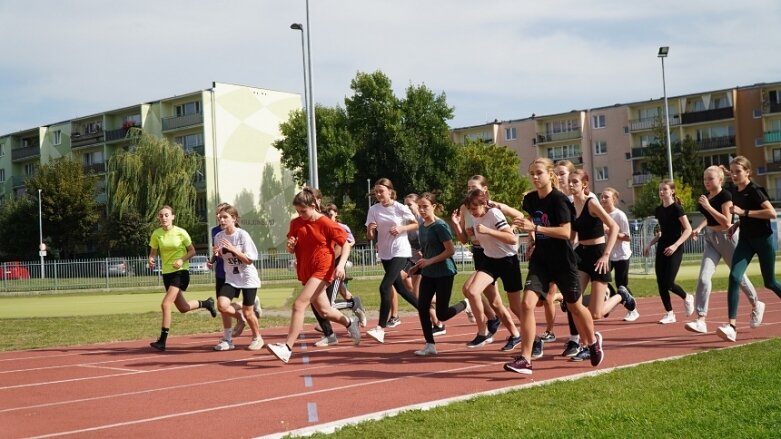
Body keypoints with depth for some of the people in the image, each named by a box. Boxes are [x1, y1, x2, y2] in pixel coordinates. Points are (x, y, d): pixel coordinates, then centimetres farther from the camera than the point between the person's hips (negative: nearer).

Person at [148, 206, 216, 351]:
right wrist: (151, 260, -14)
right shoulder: (156, 234, 0)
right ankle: (206, 303, 44)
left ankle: (162, 341, -11)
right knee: (183, 308, 14)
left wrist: (182, 260, -19)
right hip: (167, 273, 5)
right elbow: (153, 252, 9)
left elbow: (192, 251, -2)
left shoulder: (181, 232, -9)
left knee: (165, 304, -18)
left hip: (181, 272, -5)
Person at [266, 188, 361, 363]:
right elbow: (292, 249, 14)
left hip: (322, 270, -7)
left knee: (299, 305, -19)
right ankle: (350, 322, 42)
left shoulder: (326, 224, -12)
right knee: (324, 311, 13)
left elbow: (346, 244, -6)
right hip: (306, 271, 7)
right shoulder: (296, 223, 4)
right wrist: (291, 246, -10)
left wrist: (341, 264, -19)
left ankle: (287, 348, -19)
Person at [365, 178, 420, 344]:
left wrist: (402, 228, -17)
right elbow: (370, 237, 0)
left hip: (400, 252, -6)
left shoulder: (400, 208, -11)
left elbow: (416, 224, 0)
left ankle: (381, 329, -17)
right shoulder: (373, 209, -1)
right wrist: (370, 231, -23)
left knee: (385, 287, -19)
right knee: (400, 288, 17)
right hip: (385, 253, 6)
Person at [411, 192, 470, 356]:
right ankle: (430, 345, 3)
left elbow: (450, 250, -18)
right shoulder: (422, 227, 8)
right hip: (428, 273, 7)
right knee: (422, 307, -5)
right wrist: (419, 265, 7)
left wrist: (430, 261, -21)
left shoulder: (440, 226, -15)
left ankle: (465, 304, 24)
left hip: (444, 273, -7)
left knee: (442, 314, -5)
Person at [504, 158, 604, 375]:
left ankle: (593, 341, 44)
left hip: (563, 261, -5)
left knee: (575, 307, 14)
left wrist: (535, 228, -30)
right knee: (527, 303, -15)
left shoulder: (559, 199, -16)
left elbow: (566, 232, -25)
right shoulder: (530, 199, 4)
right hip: (540, 260, 5)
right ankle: (525, 359, -15)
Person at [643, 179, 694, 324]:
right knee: (660, 283, 0)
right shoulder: (659, 210, 10)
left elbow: (688, 229, -14)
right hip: (662, 248, 7)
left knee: (668, 283, -11)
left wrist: (675, 245, -22)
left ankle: (687, 298, 18)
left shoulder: (676, 208, -10)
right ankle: (669, 314, 11)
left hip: (674, 249, -7)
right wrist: (650, 244, 9)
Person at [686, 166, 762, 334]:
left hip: (726, 237, -6)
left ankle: (756, 305, 38)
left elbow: (727, 222, -22)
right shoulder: (706, 197, 7)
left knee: (738, 275, 11)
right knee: (703, 277, -10)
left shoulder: (725, 196, -14)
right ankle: (701, 320, -14)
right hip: (710, 238, 6)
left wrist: (708, 206, -25)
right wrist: (699, 227, 7)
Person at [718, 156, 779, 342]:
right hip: (746, 239, 6)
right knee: (734, 277, -15)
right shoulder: (736, 192, 7)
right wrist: (737, 224, 7)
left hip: (764, 239, -6)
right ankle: (732, 326, -21)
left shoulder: (755, 190, -15)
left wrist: (744, 212, -27)